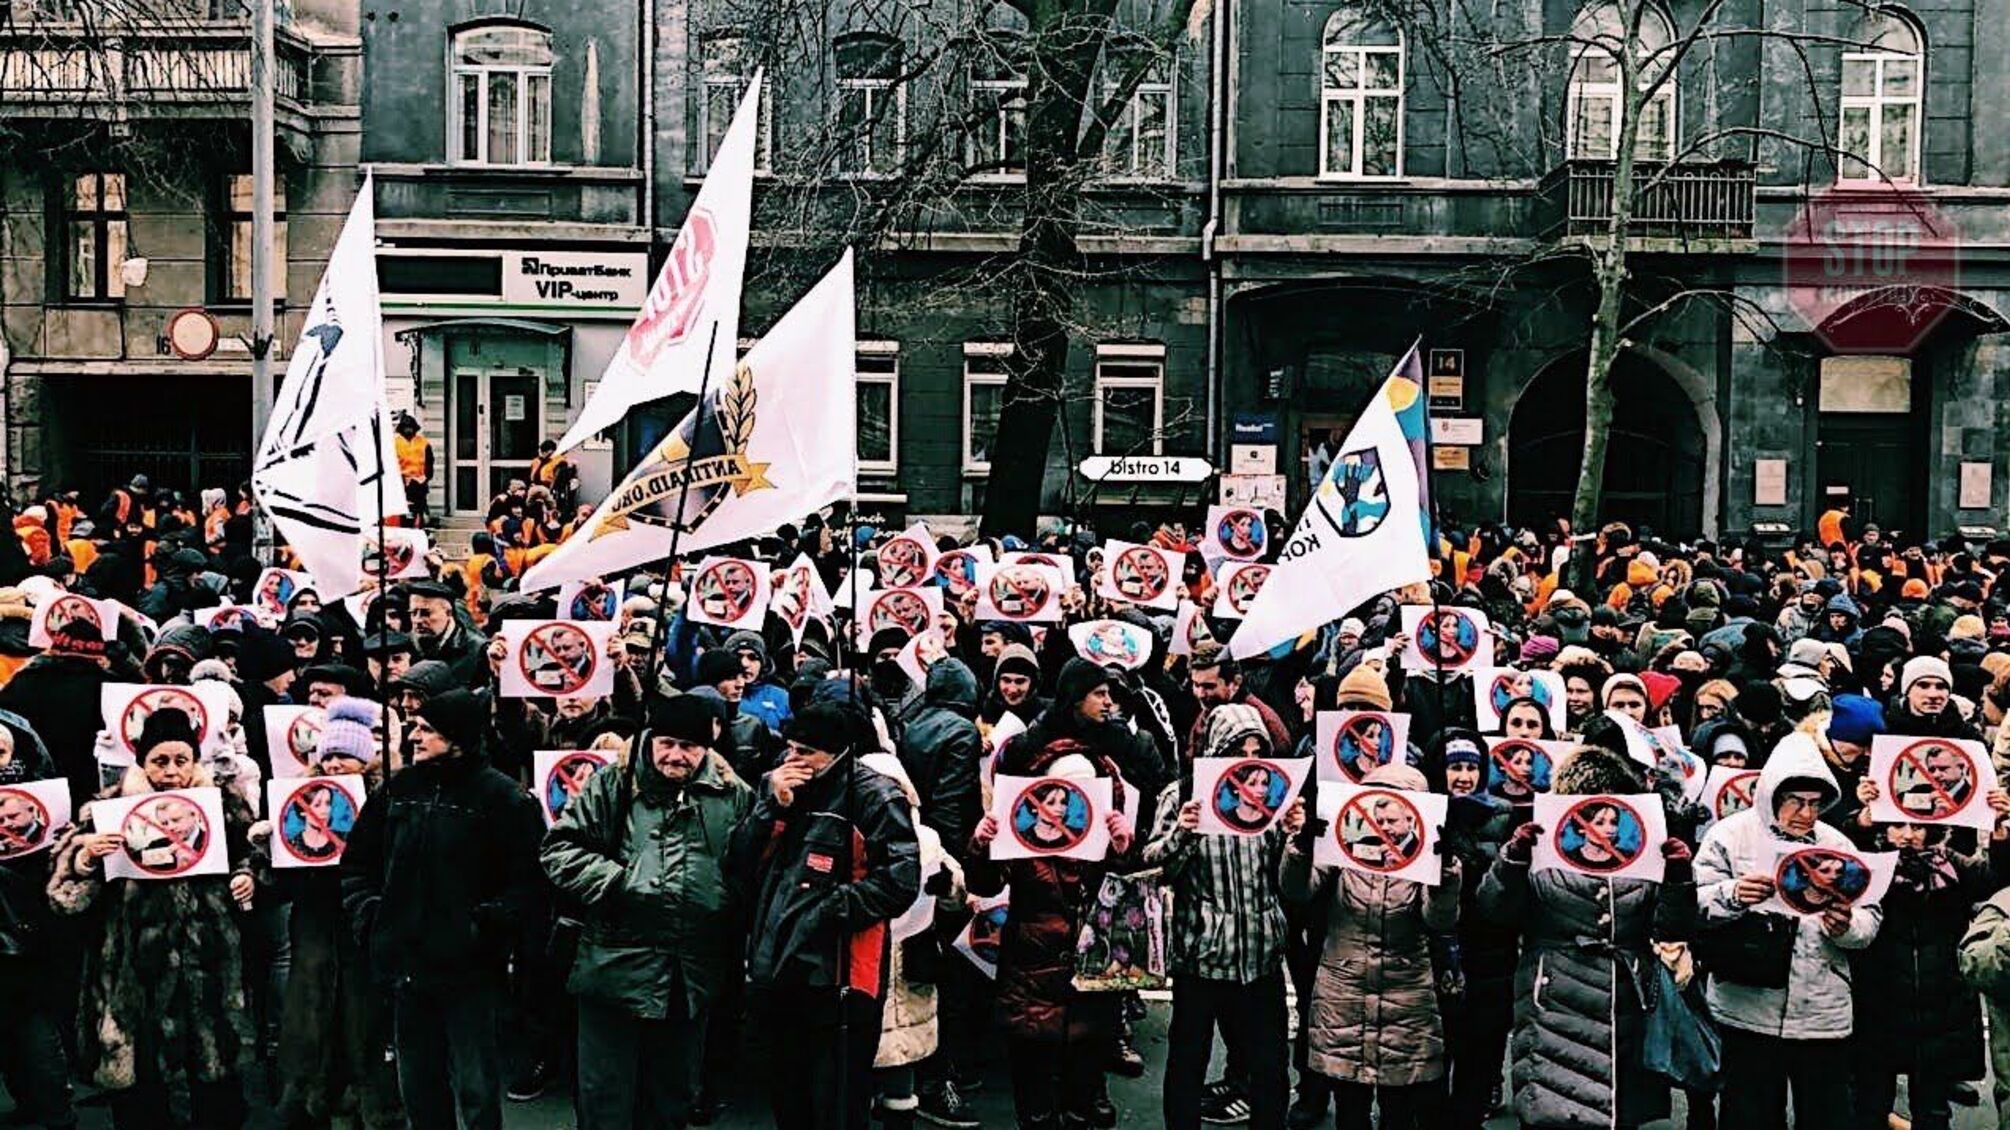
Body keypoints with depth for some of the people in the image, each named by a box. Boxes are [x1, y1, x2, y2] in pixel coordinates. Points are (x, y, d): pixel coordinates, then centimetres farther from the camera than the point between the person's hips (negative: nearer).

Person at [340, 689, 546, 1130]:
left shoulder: (501, 796, -8)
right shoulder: (398, 788, 8)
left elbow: (526, 878, -10)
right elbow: (357, 859, 18)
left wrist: (489, 924, -18)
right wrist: (367, 912, 6)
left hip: (470, 967, -5)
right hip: (406, 962, 5)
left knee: (476, 1087, 3)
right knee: (418, 1085, 16)